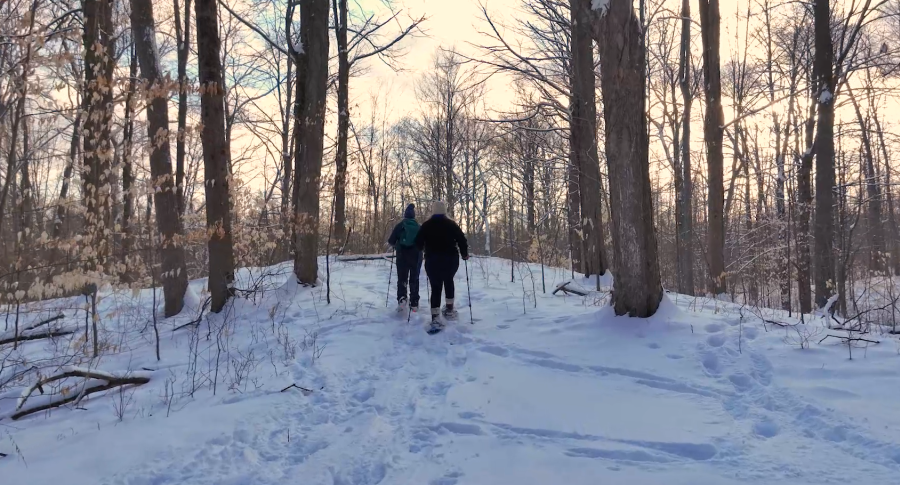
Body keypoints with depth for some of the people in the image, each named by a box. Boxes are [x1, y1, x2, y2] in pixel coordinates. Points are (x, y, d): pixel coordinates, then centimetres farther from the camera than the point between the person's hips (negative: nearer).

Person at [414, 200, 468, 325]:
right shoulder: (451, 224, -1)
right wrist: (464, 254, 11)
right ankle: (449, 309, 26)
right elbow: (462, 240, -5)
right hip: (450, 259, 0)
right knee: (448, 281, 25)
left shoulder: (426, 225, 1)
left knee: (436, 287, 3)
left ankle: (435, 317, -10)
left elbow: (418, 243, 2)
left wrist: (423, 249, 25)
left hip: (432, 260, 0)